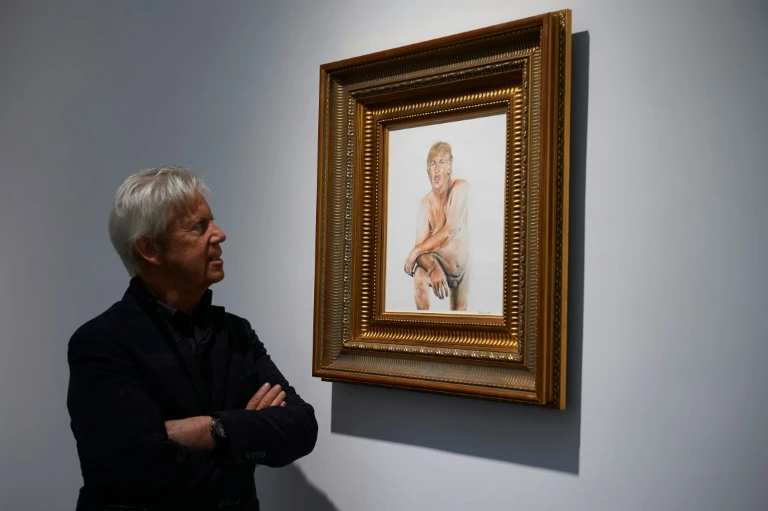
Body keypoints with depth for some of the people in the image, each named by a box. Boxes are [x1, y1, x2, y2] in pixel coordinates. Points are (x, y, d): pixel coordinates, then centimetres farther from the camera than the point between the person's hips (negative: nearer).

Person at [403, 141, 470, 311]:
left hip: (462, 266, 1)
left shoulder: (460, 188, -21)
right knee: (419, 276, -33)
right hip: (438, 263, -1)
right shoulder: (425, 205, -18)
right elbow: (421, 246, -25)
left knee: (460, 312, 14)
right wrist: (432, 269, -48)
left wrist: (415, 252, -30)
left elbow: (450, 231, -30)